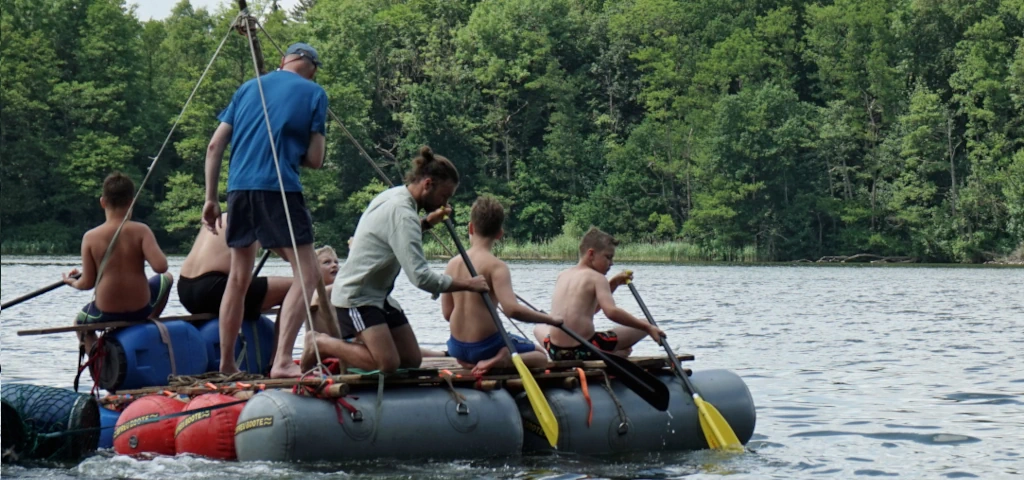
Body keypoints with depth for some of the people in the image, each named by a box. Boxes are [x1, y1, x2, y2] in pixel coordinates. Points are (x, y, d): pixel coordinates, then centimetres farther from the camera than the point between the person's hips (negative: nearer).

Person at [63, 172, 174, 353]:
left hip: (106, 314, 0)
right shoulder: (141, 231, -12)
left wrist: (73, 283, 16)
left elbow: (88, 283, -6)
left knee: (80, 321, 36)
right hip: (141, 309, 0)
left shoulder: (90, 237, -9)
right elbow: (160, 266, -22)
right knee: (167, 278, 31)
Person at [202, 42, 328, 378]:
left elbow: (215, 146, 13)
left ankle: (226, 364, 23)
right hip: (278, 187, -6)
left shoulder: (248, 88, 19)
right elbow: (314, 159, 1)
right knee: (306, 273, -4)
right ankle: (282, 361, -19)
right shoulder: (314, 93, 6)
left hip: (239, 187, 6)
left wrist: (210, 199, 16)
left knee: (239, 277, 18)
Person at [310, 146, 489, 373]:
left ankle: (346, 346, 16)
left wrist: (427, 222, 6)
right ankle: (320, 343, -1)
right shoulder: (402, 212, -24)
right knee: (388, 364, -20)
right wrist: (468, 284, -20)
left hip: (379, 295, 10)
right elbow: (420, 276, -28)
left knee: (412, 360, 4)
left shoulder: (394, 194, 5)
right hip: (357, 297, -10)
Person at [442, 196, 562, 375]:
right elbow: (512, 309, -26)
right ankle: (502, 360, -12)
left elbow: (447, 313, 4)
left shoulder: (453, 263, 1)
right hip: (485, 345, -5)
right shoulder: (496, 266, -16)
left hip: (457, 347, 5)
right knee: (540, 355, 17)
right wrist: (550, 319, -14)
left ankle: (467, 362, 5)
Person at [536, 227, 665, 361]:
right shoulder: (597, 278, -3)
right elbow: (611, 312, -19)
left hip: (555, 351, 4)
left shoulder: (562, 276, 16)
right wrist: (647, 327, -18)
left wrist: (614, 283, 27)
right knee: (642, 327, 8)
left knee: (539, 329, 40)